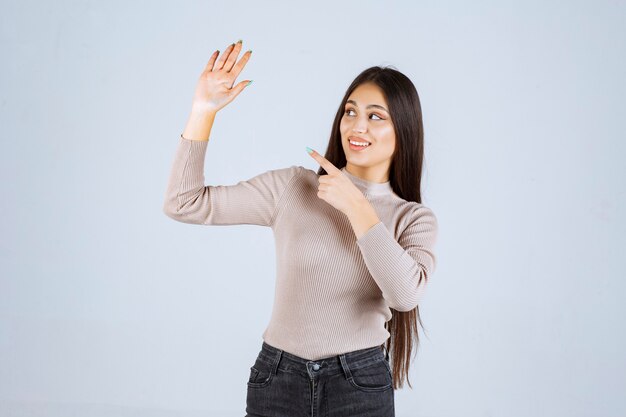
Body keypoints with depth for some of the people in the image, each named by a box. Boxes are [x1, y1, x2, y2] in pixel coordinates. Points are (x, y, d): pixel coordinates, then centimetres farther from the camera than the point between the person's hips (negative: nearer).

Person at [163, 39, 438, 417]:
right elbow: (185, 204, -3)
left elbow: (406, 294, -20)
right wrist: (204, 110, -10)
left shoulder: (414, 219, -1)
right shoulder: (291, 187, -1)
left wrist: (355, 205, -17)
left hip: (361, 387, 0)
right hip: (276, 379, 1)